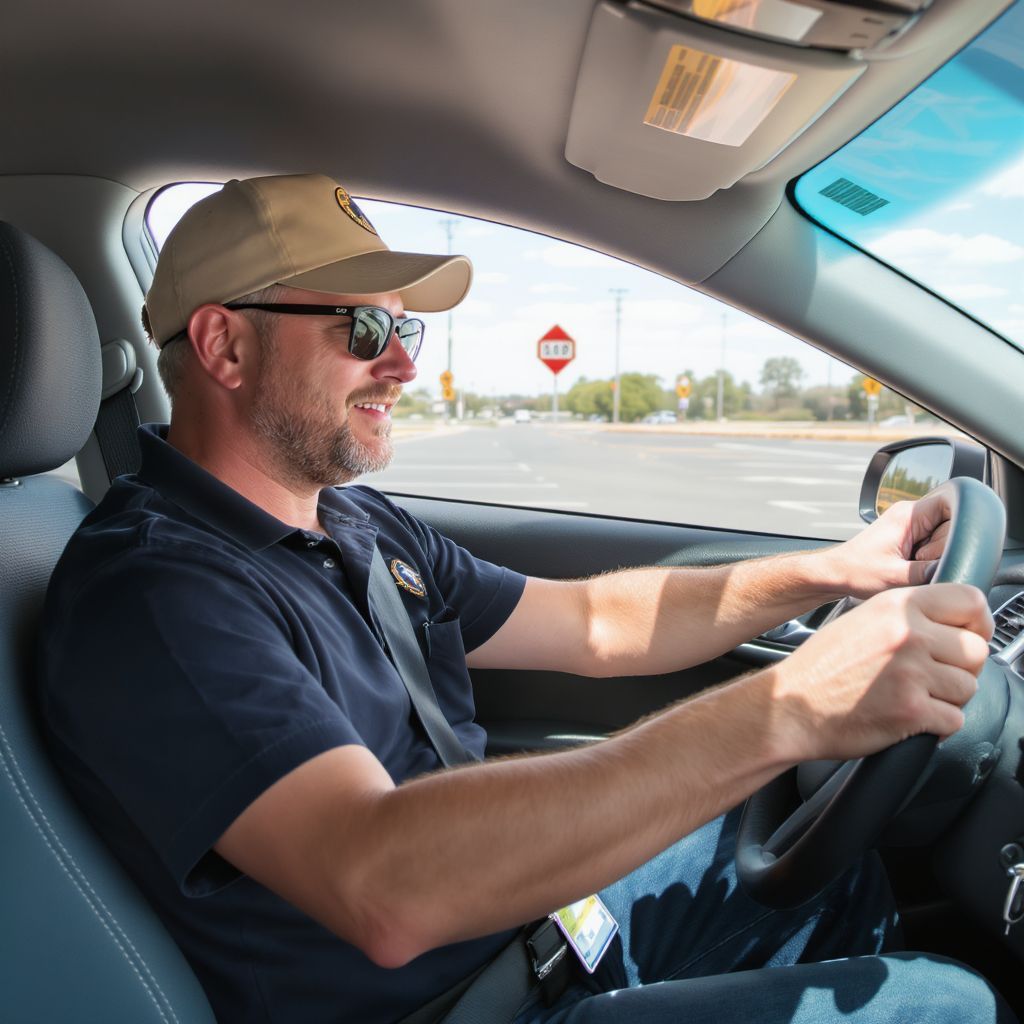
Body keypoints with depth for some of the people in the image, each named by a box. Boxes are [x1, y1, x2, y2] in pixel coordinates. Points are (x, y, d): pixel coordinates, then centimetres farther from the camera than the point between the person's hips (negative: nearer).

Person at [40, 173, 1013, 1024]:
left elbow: (594, 623, 8)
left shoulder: (355, 525, 4)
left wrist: (832, 571, -1)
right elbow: (386, 888, -38)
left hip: (542, 903, 8)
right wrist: (783, 710, -41)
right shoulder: (148, 591, -24)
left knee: (849, 861, 18)